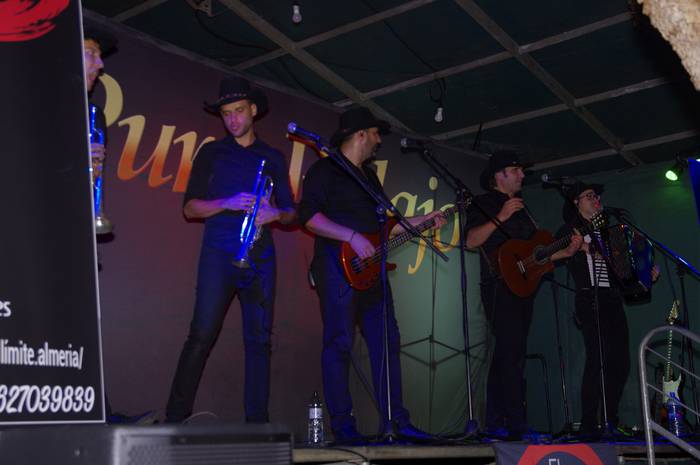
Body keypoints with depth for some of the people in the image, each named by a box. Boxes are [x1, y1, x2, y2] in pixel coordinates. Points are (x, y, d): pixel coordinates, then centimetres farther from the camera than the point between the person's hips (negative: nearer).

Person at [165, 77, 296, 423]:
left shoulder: (273, 158, 18)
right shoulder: (212, 153, 12)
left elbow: (291, 211, 17)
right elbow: (190, 207, 5)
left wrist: (275, 213, -6)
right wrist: (228, 203, -12)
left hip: (260, 255, 2)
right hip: (219, 252, -2)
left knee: (259, 339, 0)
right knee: (202, 335, -11)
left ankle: (257, 422, 4)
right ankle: (175, 418, -5)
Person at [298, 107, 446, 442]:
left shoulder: (370, 176, 24)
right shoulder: (325, 170, -3)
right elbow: (308, 216, -15)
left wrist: (422, 220, 24)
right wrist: (353, 238, -21)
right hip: (339, 266, -9)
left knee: (386, 342, 6)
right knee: (339, 344, -6)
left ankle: (395, 421, 11)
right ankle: (342, 425, -1)